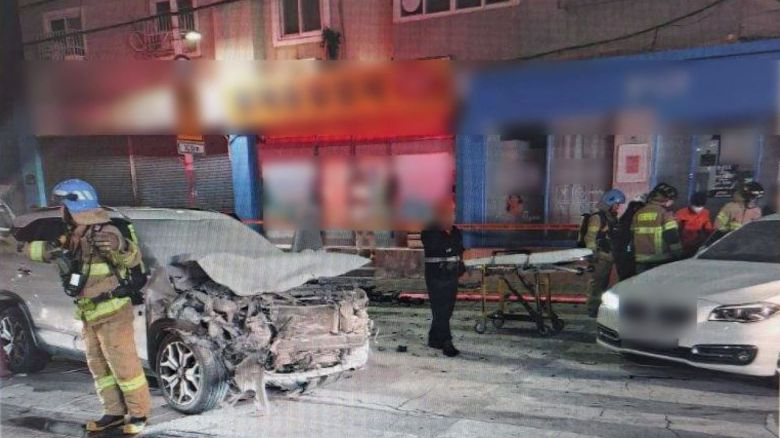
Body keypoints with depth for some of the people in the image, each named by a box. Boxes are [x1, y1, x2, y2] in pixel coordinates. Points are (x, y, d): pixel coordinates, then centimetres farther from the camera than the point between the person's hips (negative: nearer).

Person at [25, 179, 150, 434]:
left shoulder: (103, 232, -17)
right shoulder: (70, 236, 7)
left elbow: (133, 258, -27)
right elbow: (31, 247, 14)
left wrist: (120, 246, -50)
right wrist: (47, 250, -9)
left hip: (112, 312, -9)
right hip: (89, 315, 9)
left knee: (124, 364, -2)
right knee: (99, 365, 15)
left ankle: (138, 414, 9)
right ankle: (114, 412, 26)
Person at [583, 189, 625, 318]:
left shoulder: (611, 217, 18)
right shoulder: (597, 216, -12)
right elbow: (590, 237, -18)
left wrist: (614, 254, 21)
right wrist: (593, 254, -21)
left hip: (608, 256, 9)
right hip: (600, 256, -9)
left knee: (604, 283, 15)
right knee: (596, 282, -7)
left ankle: (600, 307, 24)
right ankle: (593, 310, -2)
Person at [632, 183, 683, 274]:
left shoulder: (638, 213, 11)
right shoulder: (665, 213, -8)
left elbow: (632, 235, 15)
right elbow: (672, 235, -13)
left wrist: (635, 255, 23)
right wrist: (677, 253, -5)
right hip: (661, 260, -5)